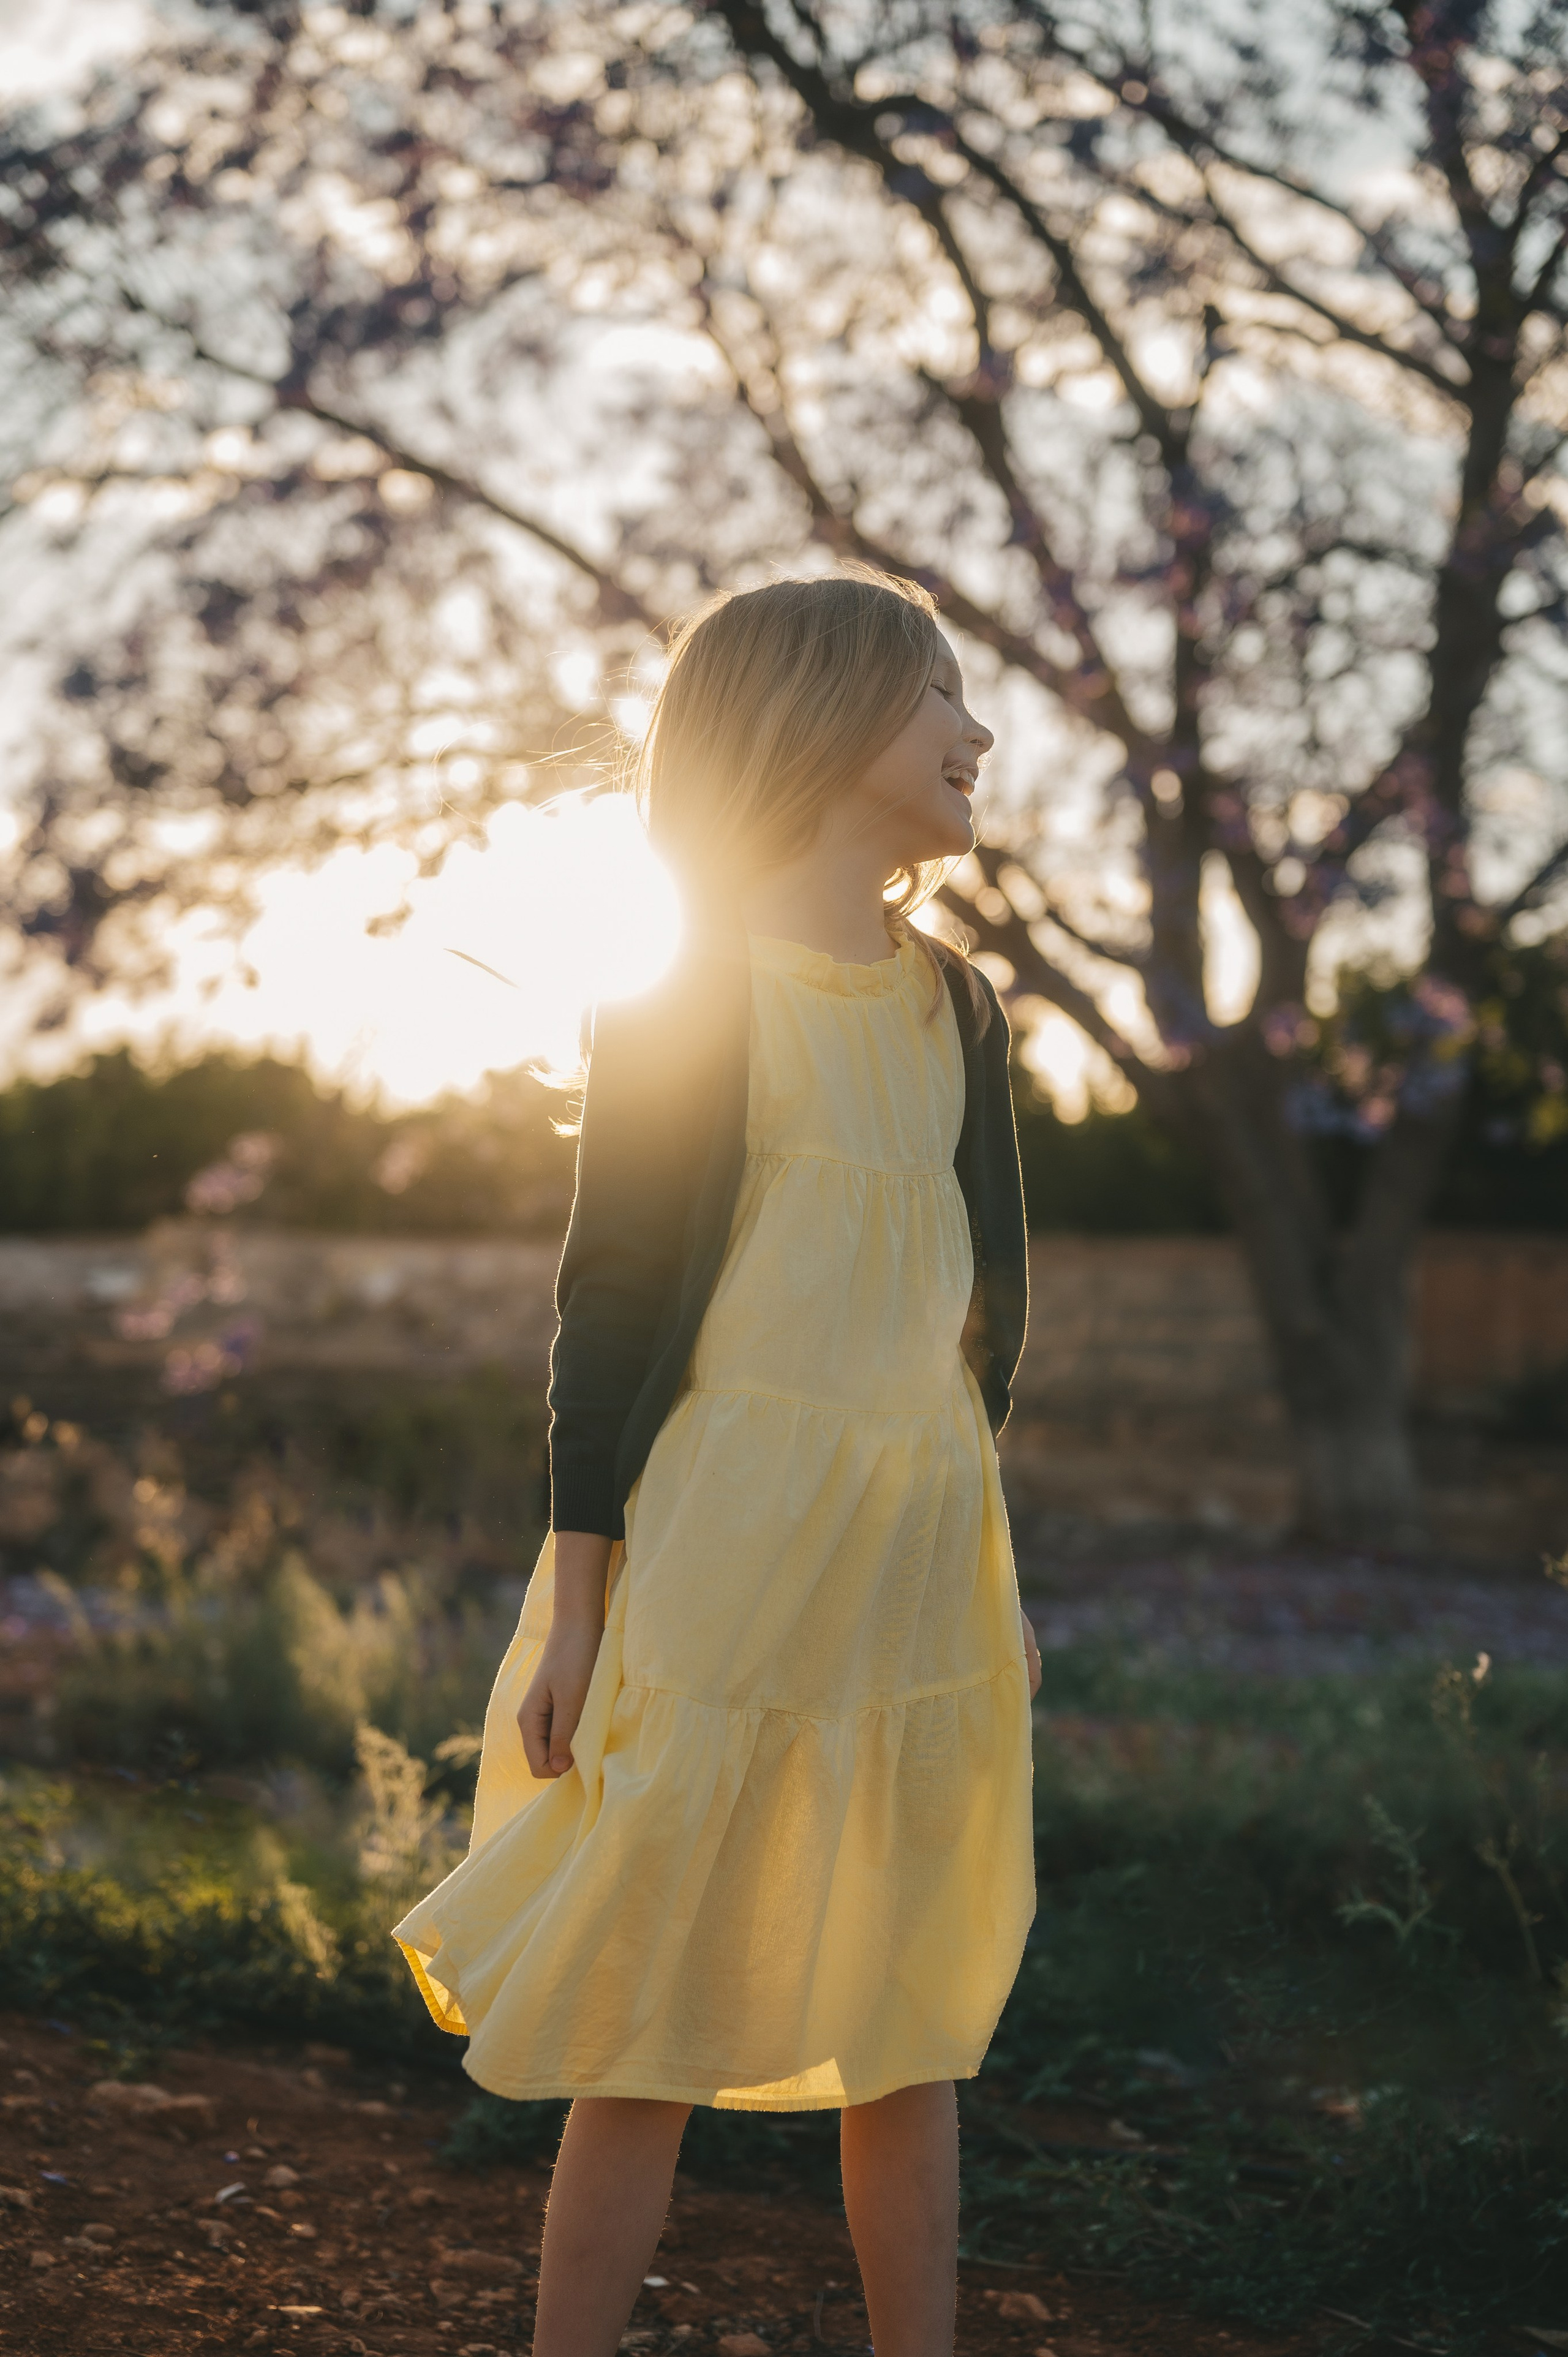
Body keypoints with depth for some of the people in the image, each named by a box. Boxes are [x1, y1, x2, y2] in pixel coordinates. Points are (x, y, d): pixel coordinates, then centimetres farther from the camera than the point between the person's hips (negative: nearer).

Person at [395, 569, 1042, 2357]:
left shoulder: (951, 1007, 11)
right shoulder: (688, 1004, -6)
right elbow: (612, 1303, -7)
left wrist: (987, 1571, 17)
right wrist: (580, 1601, -9)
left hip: (922, 1554, 6)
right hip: (728, 1550, -6)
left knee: (912, 2022, 11)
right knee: (657, 2028, 0)